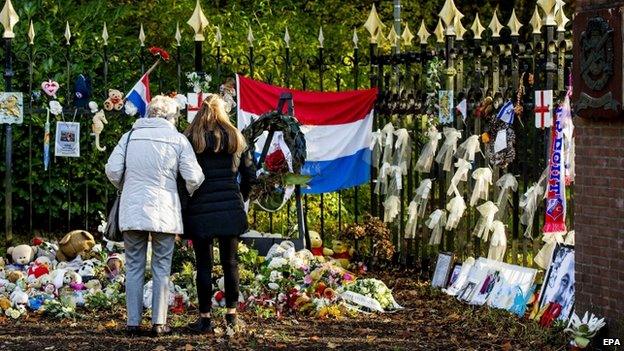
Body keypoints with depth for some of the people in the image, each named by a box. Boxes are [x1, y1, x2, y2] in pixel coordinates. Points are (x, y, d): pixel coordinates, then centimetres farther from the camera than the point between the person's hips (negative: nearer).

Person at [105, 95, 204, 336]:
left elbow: (113, 170, 0)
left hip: (132, 211, 2)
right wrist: (190, 193, 16)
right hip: (164, 212, -2)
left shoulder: (130, 136, 6)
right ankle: (159, 323, 5)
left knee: (134, 268, 8)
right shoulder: (178, 139, 0)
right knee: (161, 269, 7)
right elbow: (193, 177, -5)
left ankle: (133, 322, 7)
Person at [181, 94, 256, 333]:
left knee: (204, 264, 1)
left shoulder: (190, 139, -3)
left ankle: (205, 318, 2)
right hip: (230, 210, 2)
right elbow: (250, 174, 9)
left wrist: (184, 205, 6)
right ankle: (231, 314, 12)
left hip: (200, 210, -2)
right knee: (230, 262, 10)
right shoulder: (236, 138, 6)